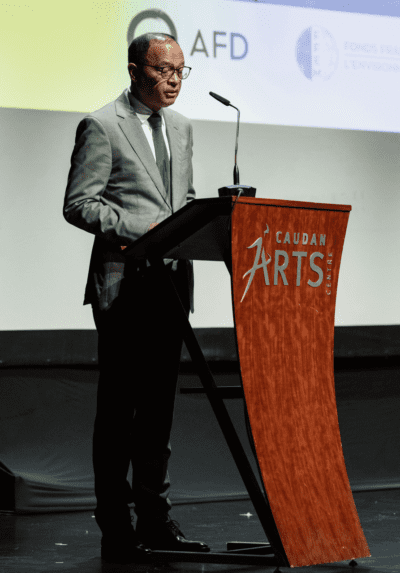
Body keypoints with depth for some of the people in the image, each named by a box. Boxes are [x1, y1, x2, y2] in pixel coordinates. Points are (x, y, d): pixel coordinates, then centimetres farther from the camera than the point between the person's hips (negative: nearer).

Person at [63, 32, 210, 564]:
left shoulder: (181, 127, 16)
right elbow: (78, 204, -10)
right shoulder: (101, 126, -6)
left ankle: (155, 517, 16)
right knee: (118, 405, -1)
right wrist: (143, 229, -18)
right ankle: (115, 526, 4)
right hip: (124, 283, -7)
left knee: (159, 404, 10)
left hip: (172, 280, 7)